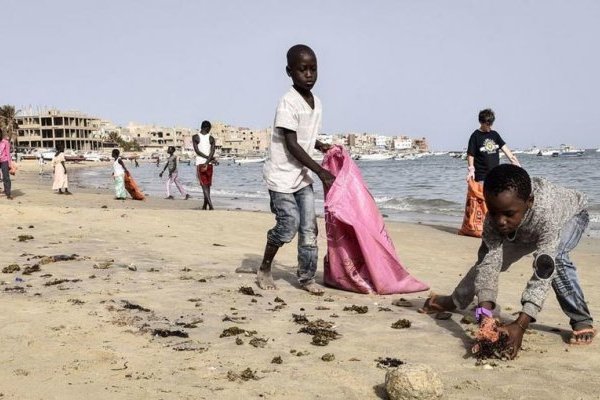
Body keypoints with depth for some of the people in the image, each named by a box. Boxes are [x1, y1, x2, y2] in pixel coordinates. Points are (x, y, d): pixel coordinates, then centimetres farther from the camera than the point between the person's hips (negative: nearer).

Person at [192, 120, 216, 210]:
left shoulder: (195, 137, -1)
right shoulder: (211, 139, 3)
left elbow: (197, 151, -9)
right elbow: (212, 152, -9)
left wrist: (208, 158, -4)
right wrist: (207, 163, -13)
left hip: (199, 163, -2)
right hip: (209, 164, 2)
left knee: (204, 186, -7)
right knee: (208, 185, 13)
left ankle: (211, 205, -22)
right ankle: (205, 205, 20)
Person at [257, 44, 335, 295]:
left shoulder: (316, 102, 6)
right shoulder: (288, 103, -19)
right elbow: (291, 144, -21)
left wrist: (320, 146, 1)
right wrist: (321, 171, -20)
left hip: (303, 176, 7)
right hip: (282, 175, -7)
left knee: (309, 227, 3)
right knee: (288, 225, -6)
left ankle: (307, 277, 14)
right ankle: (264, 270, 15)